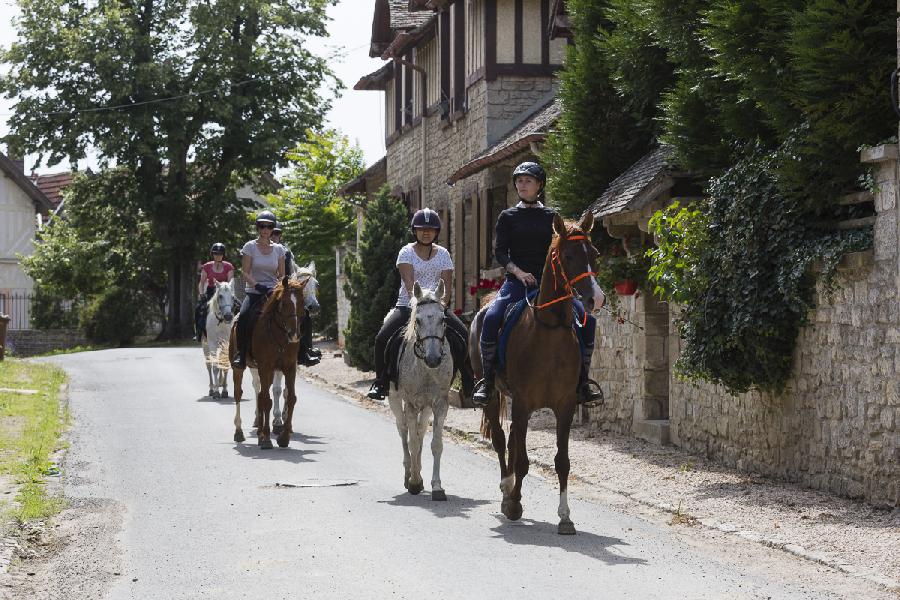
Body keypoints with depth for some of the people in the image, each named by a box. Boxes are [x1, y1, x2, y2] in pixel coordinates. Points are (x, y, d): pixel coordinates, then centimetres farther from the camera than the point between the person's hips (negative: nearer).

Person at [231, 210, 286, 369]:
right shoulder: (250, 247, 1)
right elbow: (245, 272, -4)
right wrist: (257, 285, -20)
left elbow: (282, 275, 11)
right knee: (243, 316, -32)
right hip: (253, 291, -2)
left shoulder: (279, 249, 9)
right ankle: (240, 354, -21)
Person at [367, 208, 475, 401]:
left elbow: (447, 282, -1)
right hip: (408, 305, -2)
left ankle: (469, 383, -6)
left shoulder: (443, 253, 8)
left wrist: (442, 303, -20)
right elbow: (409, 282, -14)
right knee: (382, 338, -22)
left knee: (464, 336, -18)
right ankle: (380, 382, -5)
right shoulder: (407, 252, 0)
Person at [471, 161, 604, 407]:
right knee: (491, 318, -29)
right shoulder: (508, 217, 10)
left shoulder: (551, 217, 13)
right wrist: (518, 272, -16)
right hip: (516, 282, -1)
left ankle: (582, 378, -3)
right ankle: (487, 380, -16)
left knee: (587, 319, -17)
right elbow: (499, 251, 0)